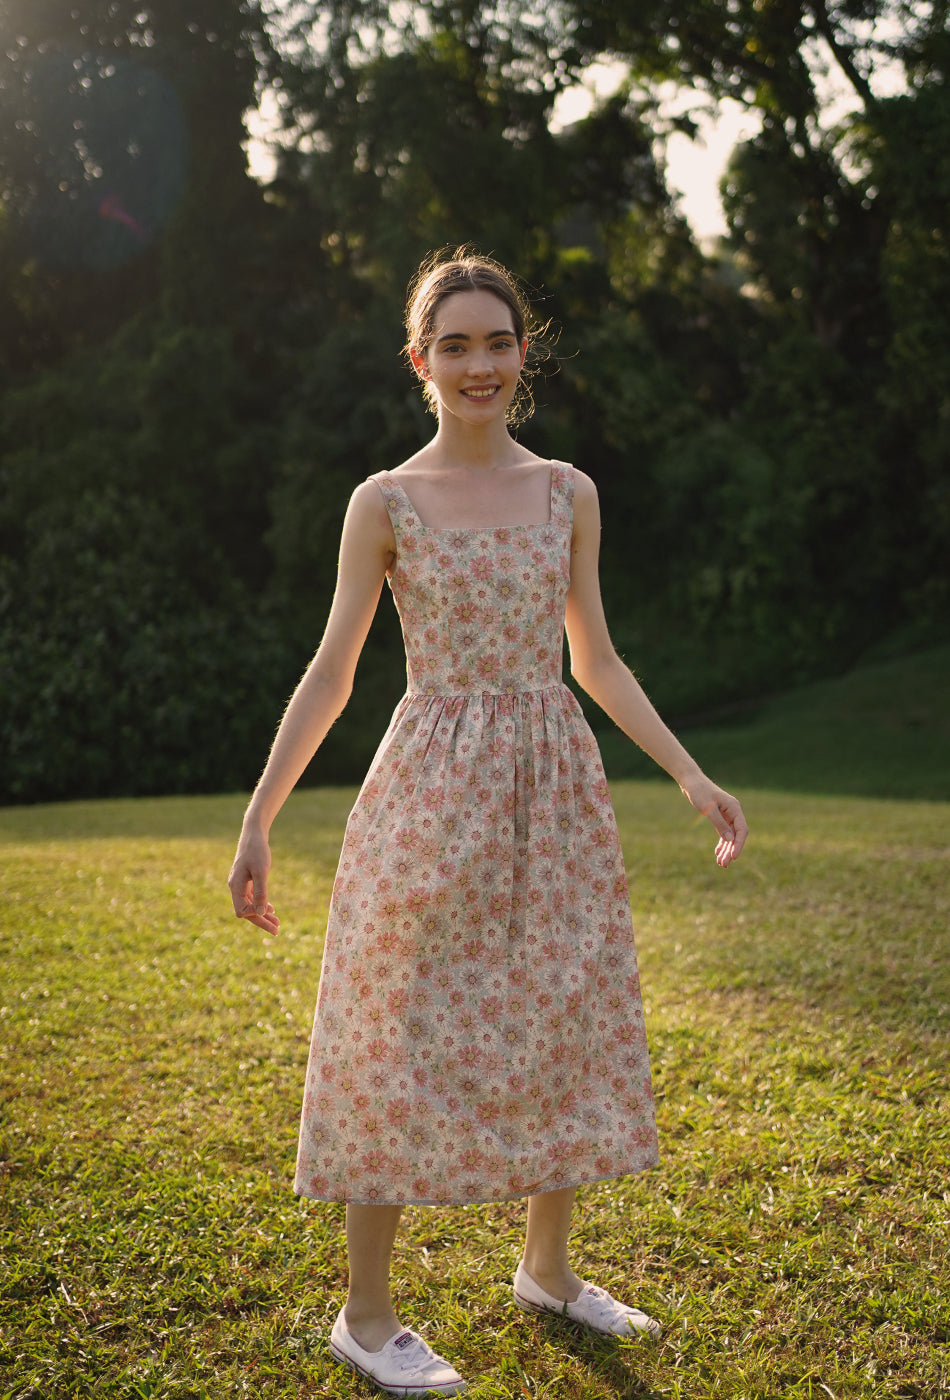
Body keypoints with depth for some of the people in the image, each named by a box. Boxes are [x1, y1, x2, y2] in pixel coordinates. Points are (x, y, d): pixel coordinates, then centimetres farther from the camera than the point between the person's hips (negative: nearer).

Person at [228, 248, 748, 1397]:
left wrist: (689, 773, 8)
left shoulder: (567, 494, 7)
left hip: (554, 786, 4)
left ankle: (548, 1268, 30)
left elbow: (593, 659, 13)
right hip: (431, 791, -4)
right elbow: (331, 672, -1)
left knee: (561, 1020, 10)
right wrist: (257, 819, -6)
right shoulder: (385, 503, -2)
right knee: (404, 1036, -1)